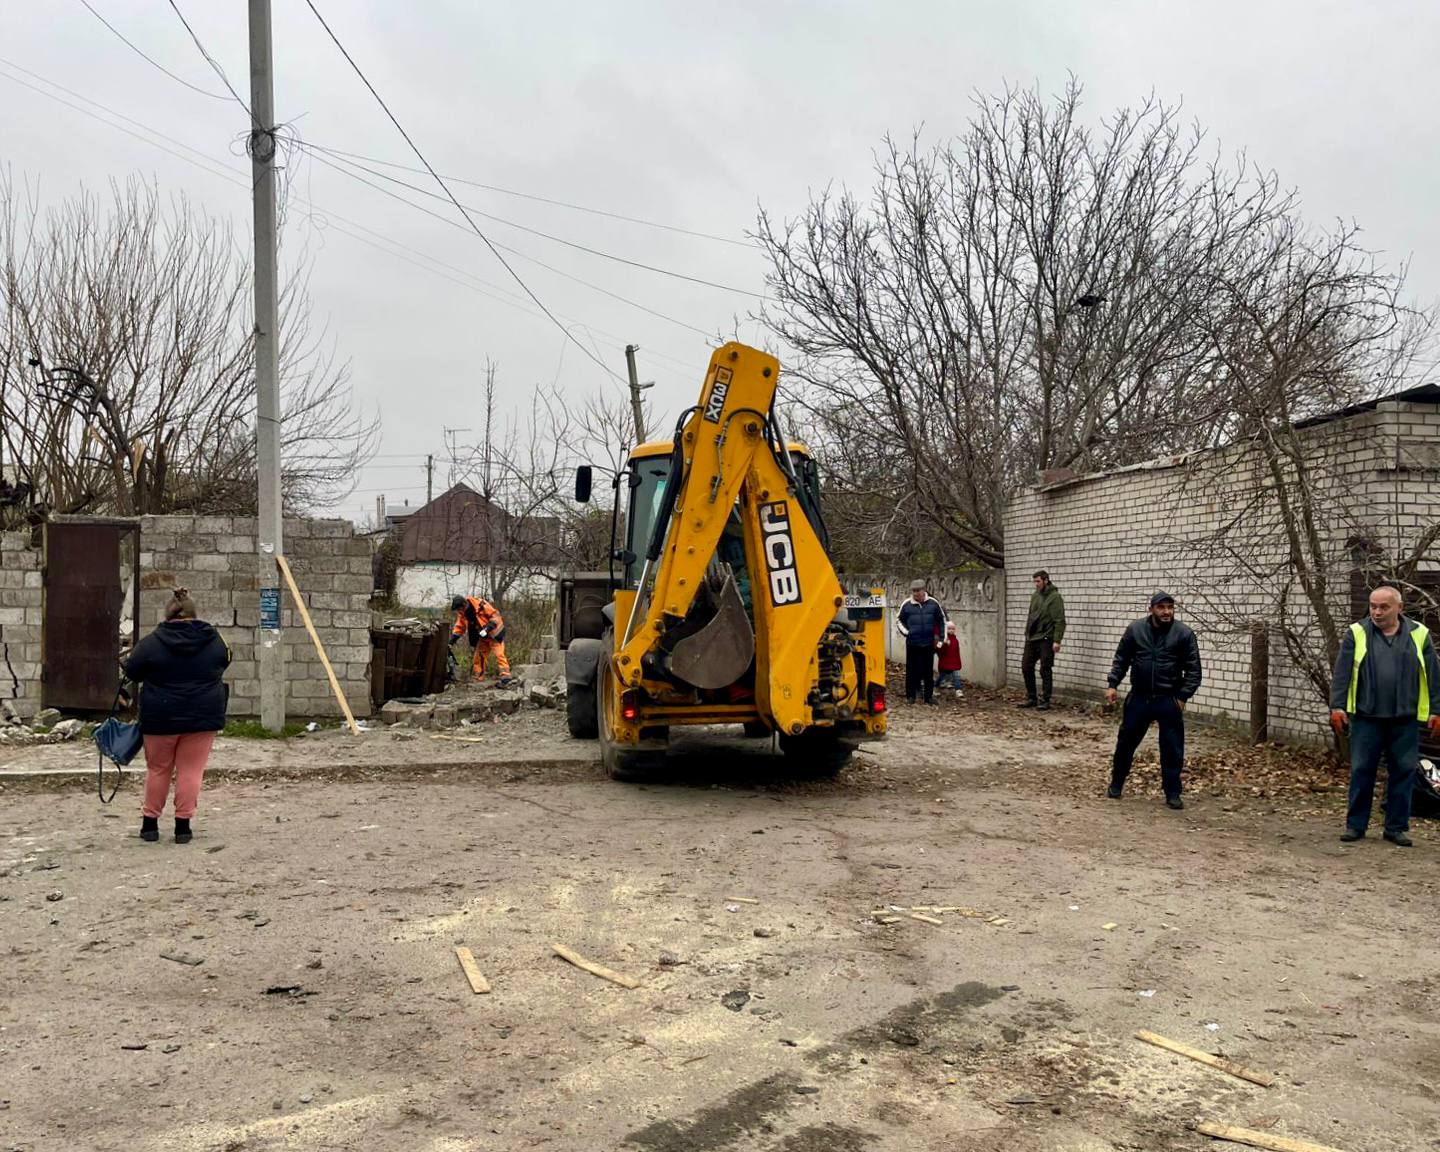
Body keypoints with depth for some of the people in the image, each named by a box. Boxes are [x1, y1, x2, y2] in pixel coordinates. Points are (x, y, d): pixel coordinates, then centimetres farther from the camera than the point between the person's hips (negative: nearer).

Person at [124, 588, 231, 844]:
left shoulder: (152, 643, -7)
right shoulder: (214, 640, -1)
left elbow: (131, 672, 5)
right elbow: (224, 663, 17)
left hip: (161, 717, -1)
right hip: (202, 717, 1)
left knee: (157, 769, 14)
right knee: (191, 770, 5)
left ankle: (150, 822, 21)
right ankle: (183, 824, 5)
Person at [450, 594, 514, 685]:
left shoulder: (481, 605, -28)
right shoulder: (463, 613, -6)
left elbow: (495, 616, -24)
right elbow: (459, 627, 3)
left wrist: (487, 629, -31)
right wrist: (451, 641, -5)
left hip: (494, 633, -7)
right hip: (482, 636, 7)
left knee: (499, 654, -15)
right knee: (479, 656, 9)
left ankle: (505, 676, -18)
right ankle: (477, 679, 17)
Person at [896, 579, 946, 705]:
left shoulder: (933, 603, 0)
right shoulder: (907, 605, -2)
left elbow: (941, 619, 11)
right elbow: (899, 620, 11)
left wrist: (940, 635, 9)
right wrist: (905, 632, -2)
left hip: (928, 643, 1)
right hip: (912, 643, -1)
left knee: (928, 671, 7)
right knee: (912, 670, 4)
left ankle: (929, 696, 15)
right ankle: (910, 696, 14)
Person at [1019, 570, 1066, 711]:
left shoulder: (1054, 597, -10)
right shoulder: (1034, 595, 12)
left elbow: (1059, 621, -14)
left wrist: (1057, 640, -20)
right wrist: (1027, 634, 16)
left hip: (1046, 640, -7)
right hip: (1031, 639, 7)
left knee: (1045, 671, 0)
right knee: (1026, 667, 9)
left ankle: (1044, 701, 7)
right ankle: (1031, 698, 20)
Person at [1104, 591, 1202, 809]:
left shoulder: (1184, 634, -6)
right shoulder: (1135, 629, -1)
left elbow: (1193, 669, -3)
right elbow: (1121, 659, 8)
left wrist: (1183, 696, -10)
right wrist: (1112, 684, -1)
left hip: (1169, 701, -2)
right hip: (1139, 698, 2)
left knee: (1172, 749, 1)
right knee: (1126, 742, 11)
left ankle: (1172, 793, 13)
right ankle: (1116, 785, 28)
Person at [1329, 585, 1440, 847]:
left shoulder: (1419, 634, 5)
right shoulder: (1357, 633, 1)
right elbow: (1342, 673, -2)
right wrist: (1337, 706, -9)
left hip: (1405, 719, 1)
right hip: (1366, 717, -1)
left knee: (1403, 772, 5)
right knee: (1361, 771, 3)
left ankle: (1396, 827, 15)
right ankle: (1355, 825, 12)